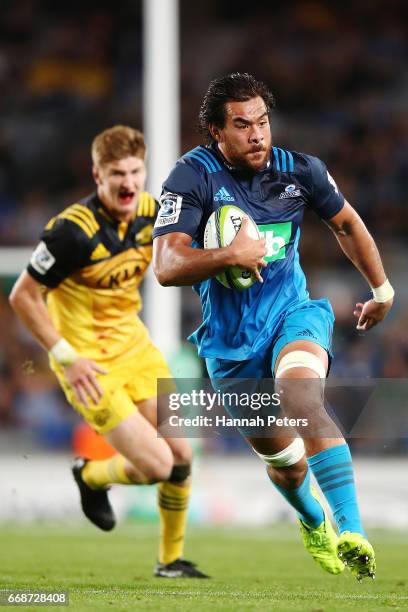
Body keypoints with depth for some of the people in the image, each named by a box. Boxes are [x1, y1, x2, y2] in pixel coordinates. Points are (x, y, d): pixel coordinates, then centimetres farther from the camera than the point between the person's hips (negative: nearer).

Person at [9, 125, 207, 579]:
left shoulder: (151, 212, -5)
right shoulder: (73, 230, -26)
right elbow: (23, 296, -19)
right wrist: (67, 356, -21)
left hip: (135, 347, 7)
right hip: (90, 365, -7)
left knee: (180, 456, 4)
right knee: (156, 465, -11)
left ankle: (171, 559, 24)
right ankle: (92, 477, 22)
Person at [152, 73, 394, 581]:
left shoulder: (299, 171, -6)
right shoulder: (192, 176, -15)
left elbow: (346, 223, 15)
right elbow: (166, 267, -24)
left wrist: (382, 289, 24)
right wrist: (227, 256, -41)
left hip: (292, 314, 0)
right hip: (229, 339, 0)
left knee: (302, 398, -32)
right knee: (277, 455, 12)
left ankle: (351, 533, -40)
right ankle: (314, 521, 47)